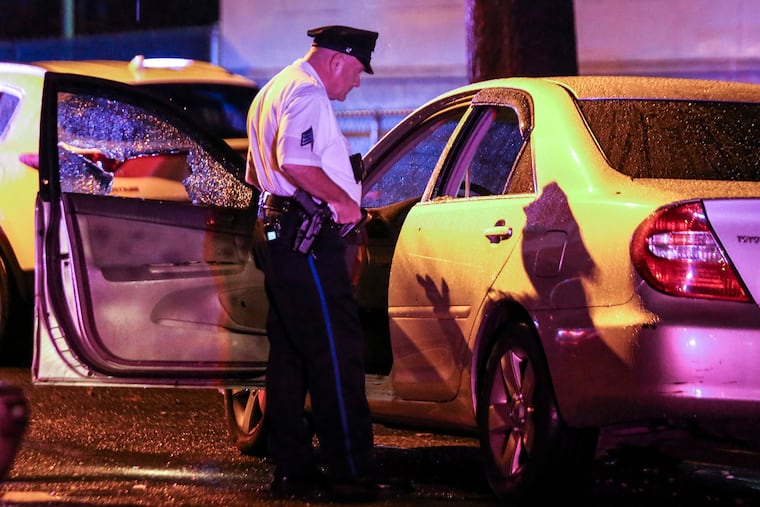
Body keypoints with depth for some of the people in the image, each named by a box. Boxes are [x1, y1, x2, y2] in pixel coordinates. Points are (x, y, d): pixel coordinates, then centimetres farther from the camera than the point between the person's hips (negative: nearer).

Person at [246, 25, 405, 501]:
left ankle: (293, 466, 13)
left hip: (279, 234, 11)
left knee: (289, 354, 11)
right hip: (308, 239, -11)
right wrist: (341, 198, -17)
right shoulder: (307, 93, -11)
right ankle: (351, 471, -12)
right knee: (337, 354, -11)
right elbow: (294, 161, -27)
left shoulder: (274, 91, 24)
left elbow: (257, 173, 33)